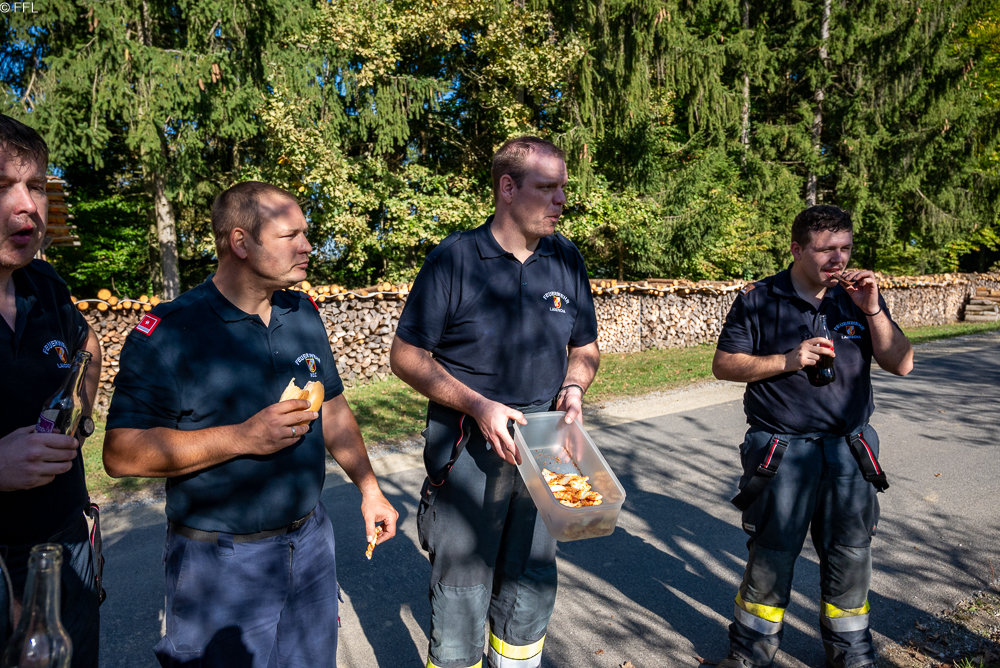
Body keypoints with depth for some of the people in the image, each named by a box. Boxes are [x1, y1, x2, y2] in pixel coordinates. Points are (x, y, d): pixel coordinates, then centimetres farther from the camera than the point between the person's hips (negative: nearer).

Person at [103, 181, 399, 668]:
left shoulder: (304, 313, 4)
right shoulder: (169, 332, -16)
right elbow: (121, 453, -20)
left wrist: (368, 487, 10)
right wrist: (244, 437, -27)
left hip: (310, 542, 6)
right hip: (220, 559, -5)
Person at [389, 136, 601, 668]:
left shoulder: (567, 260, 3)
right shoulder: (453, 259, -10)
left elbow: (585, 347, 14)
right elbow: (406, 355, -8)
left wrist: (574, 389, -8)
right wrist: (478, 406, -19)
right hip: (467, 451, -4)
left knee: (532, 590, 19)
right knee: (461, 595, 8)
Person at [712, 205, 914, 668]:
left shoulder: (858, 298, 7)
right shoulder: (758, 300, -4)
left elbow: (901, 364, 3)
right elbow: (724, 365, -5)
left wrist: (873, 311, -11)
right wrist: (788, 359, -17)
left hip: (849, 449, 4)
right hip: (781, 450, -3)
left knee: (850, 555, 13)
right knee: (771, 553, 6)